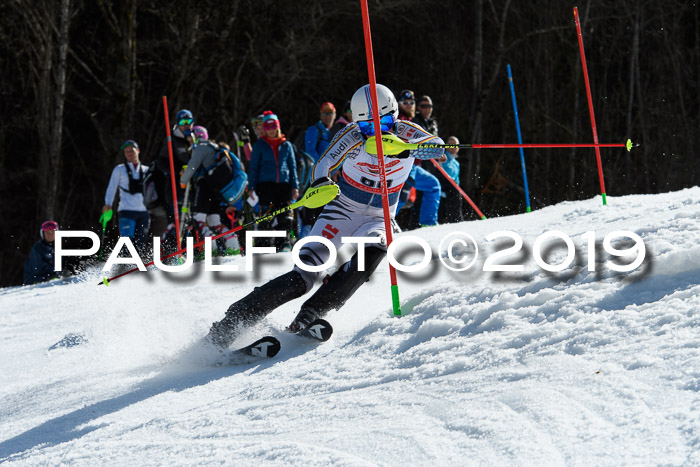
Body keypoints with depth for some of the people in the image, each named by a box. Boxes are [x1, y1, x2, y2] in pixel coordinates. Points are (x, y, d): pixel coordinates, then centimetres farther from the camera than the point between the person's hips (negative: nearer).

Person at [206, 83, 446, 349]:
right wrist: (320, 183, -50)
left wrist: (402, 149, -47)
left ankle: (308, 317, -29)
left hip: (378, 219, 2)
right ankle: (231, 323, -13)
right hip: (342, 213, -2)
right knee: (303, 276, -18)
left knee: (374, 251, -33)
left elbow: (437, 146, -28)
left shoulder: (405, 133, -10)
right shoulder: (352, 136, -14)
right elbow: (325, 164, -26)